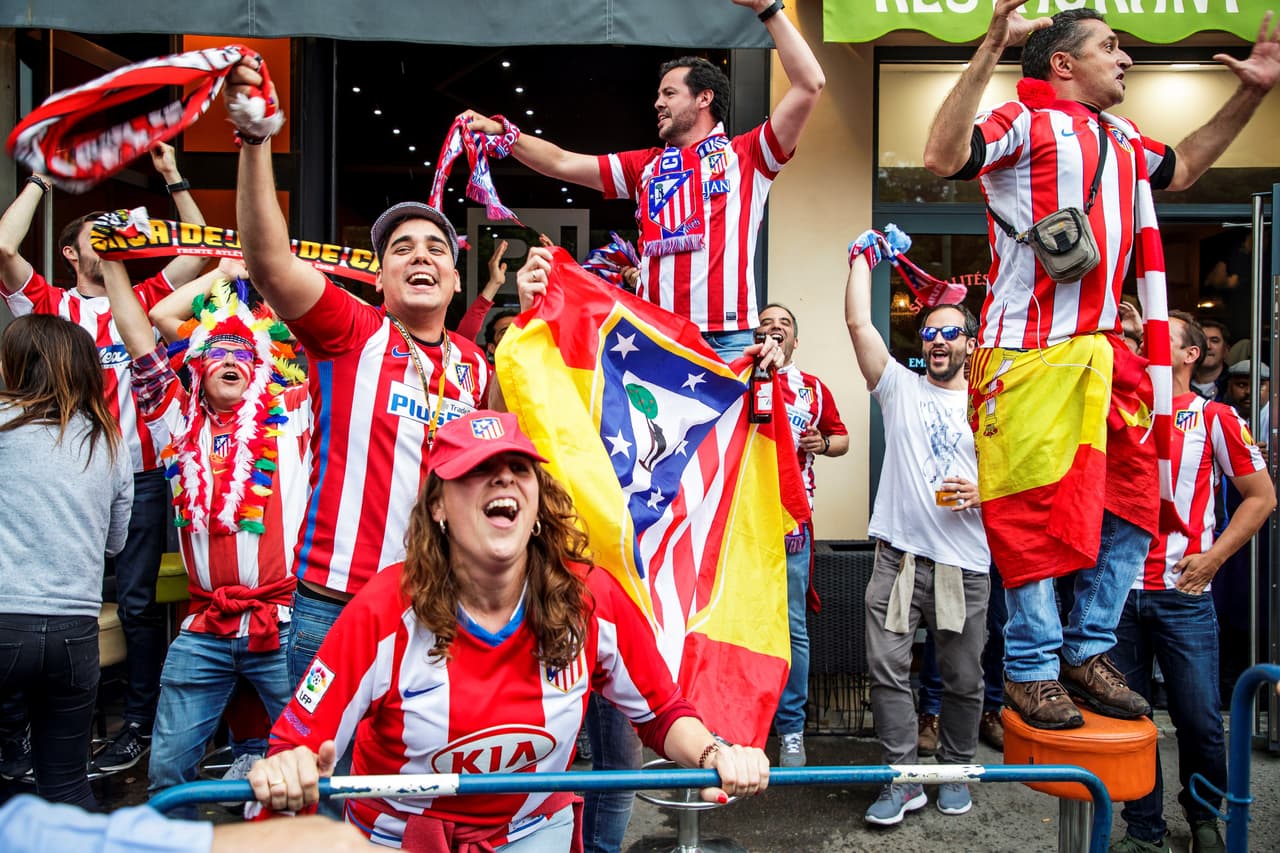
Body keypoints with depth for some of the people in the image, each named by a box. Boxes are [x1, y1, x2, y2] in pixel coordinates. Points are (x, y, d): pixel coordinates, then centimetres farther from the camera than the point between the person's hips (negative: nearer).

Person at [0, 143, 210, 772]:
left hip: (139, 476, 0)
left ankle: (140, 720, 12)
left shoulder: (142, 302, 11)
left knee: (137, 600, 2)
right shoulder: (51, 306, 7)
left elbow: (200, 249, 8)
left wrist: (173, 179, 8)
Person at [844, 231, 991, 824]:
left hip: (965, 563, 0)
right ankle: (903, 779, 12)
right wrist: (863, 256, 5)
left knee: (963, 677, 9)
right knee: (887, 669, -1)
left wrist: (984, 492, -10)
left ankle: (955, 772, 29)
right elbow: (858, 323, -1)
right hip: (898, 556, 0)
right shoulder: (900, 388, 7)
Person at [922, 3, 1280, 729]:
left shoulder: (1123, 141, 22)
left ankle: (1089, 653, 22)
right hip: (1030, 354, -8)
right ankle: (1032, 670, 9)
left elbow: (1182, 168, 40)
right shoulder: (1025, 122, -3)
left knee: (1132, 504, 10)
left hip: (1105, 354, 9)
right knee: (1033, 511, -4)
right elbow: (943, 157, -20)